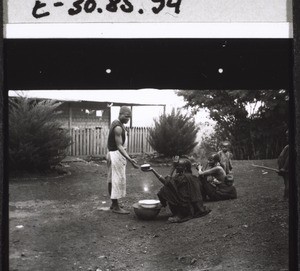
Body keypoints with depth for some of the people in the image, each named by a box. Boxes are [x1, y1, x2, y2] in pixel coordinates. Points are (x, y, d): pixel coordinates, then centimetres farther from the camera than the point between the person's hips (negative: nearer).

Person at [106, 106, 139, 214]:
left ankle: (114, 203, 24)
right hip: (116, 154, -10)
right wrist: (129, 159, -34)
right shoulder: (118, 127, -20)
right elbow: (119, 146, -26)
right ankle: (116, 207, -2)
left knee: (112, 180, 14)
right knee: (118, 180, -7)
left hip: (112, 153, 10)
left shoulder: (116, 123, 11)